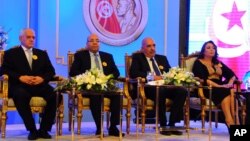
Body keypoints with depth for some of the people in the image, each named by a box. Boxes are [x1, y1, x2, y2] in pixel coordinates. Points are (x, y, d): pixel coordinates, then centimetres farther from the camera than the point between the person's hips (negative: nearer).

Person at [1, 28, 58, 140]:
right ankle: (32, 130, -27)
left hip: (39, 85, 3)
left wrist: (42, 78, -9)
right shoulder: (11, 53, 16)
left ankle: (44, 129, -18)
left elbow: (51, 71, 14)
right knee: (20, 95, -39)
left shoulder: (42, 54, 25)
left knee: (55, 95, -28)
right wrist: (20, 77, -16)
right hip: (20, 85, -3)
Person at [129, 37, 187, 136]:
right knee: (160, 91, -39)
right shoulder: (137, 57, 12)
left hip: (165, 86, 5)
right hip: (148, 88, -5)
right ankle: (163, 125, -26)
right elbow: (133, 73, -4)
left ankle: (172, 124, -20)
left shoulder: (162, 58, 26)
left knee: (182, 91, -25)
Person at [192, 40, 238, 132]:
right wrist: (218, 86, -21)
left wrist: (230, 83, -8)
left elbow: (232, 74, 17)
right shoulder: (198, 63, 8)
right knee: (226, 92, -34)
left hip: (221, 88, 5)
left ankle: (235, 120, -42)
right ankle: (230, 122, -41)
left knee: (231, 91, -30)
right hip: (207, 89, -5)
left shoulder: (218, 63, 26)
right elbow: (202, 79, -10)